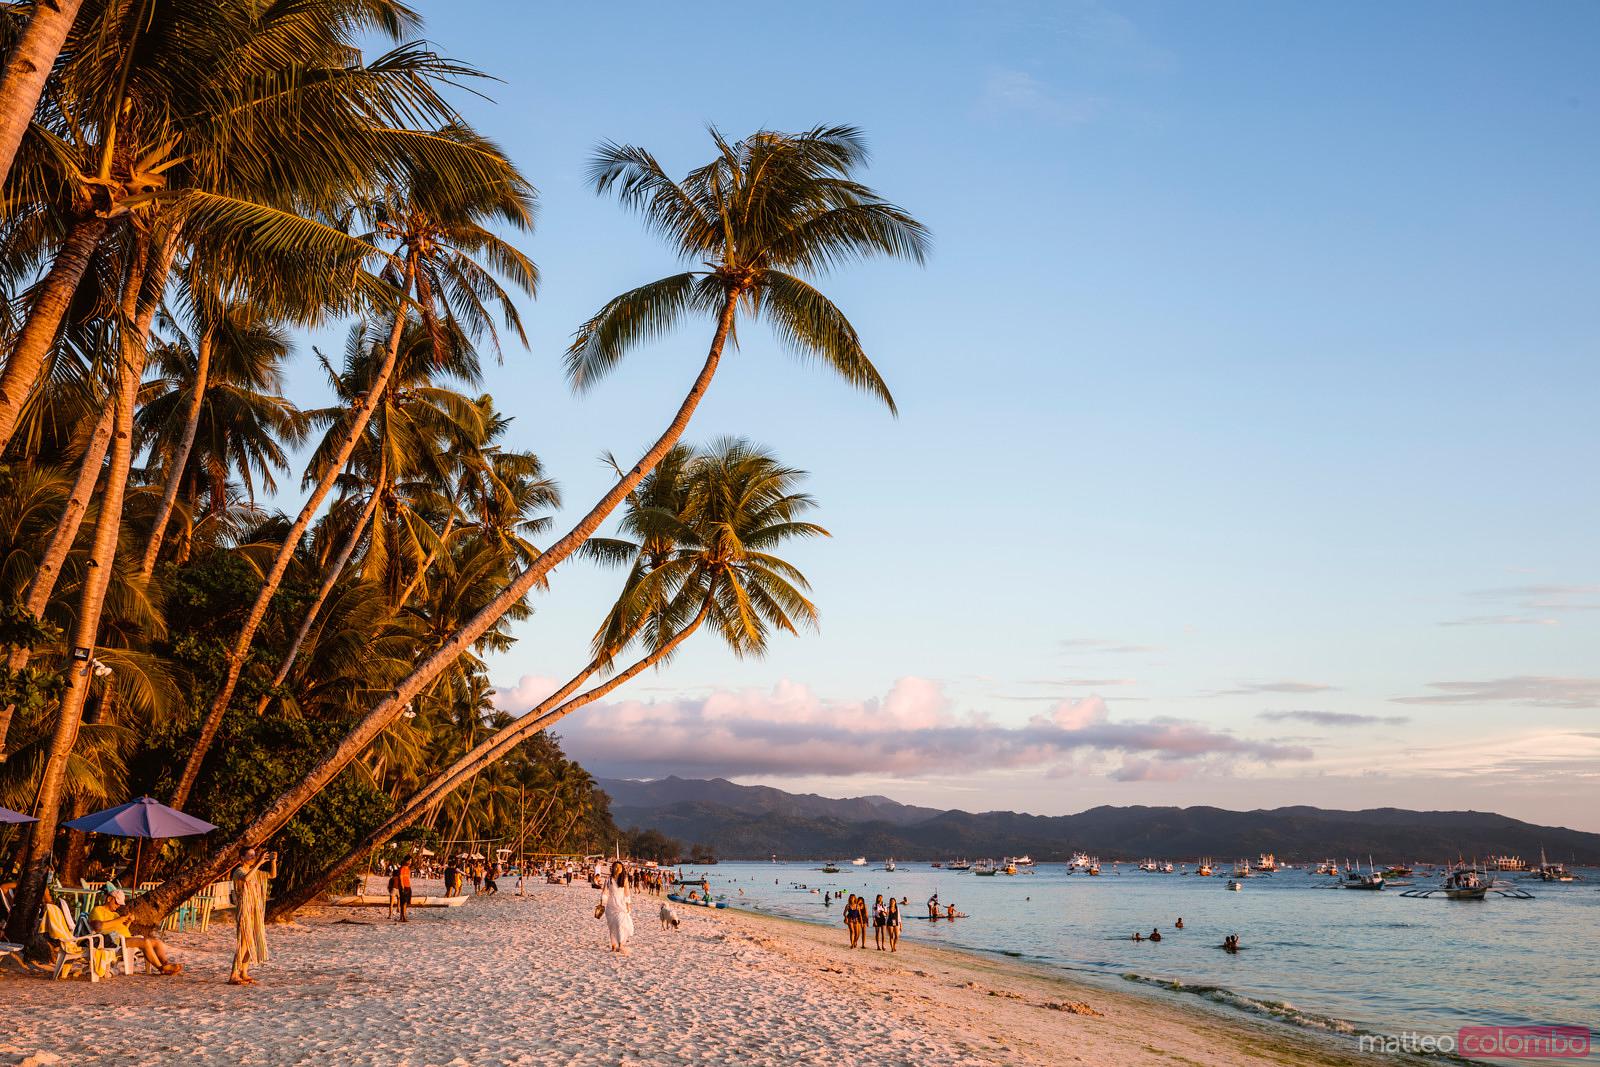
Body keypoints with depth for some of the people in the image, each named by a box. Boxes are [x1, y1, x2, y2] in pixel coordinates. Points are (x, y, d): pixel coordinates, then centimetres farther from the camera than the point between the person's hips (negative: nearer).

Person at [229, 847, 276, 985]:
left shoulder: (254, 871, 12)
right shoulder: (239, 871, -12)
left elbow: (272, 875, 14)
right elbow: (245, 878, -36)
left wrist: (273, 861, -2)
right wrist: (259, 863, -35)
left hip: (254, 912, 8)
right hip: (243, 911, -8)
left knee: (251, 943, 8)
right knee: (244, 943, -12)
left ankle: (244, 973, 15)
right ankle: (233, 976, -10)